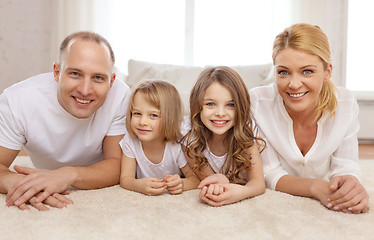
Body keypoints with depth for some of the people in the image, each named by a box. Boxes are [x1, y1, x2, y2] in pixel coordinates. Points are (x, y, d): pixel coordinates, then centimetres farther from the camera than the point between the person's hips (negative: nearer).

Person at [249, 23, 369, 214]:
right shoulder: (257, 102, -20)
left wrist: (351, 183, -31)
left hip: (329, 208, 3)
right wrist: (317, 188, -33)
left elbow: (345, 167, -7)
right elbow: (269, 175, -16)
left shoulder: (346, 104, -13)